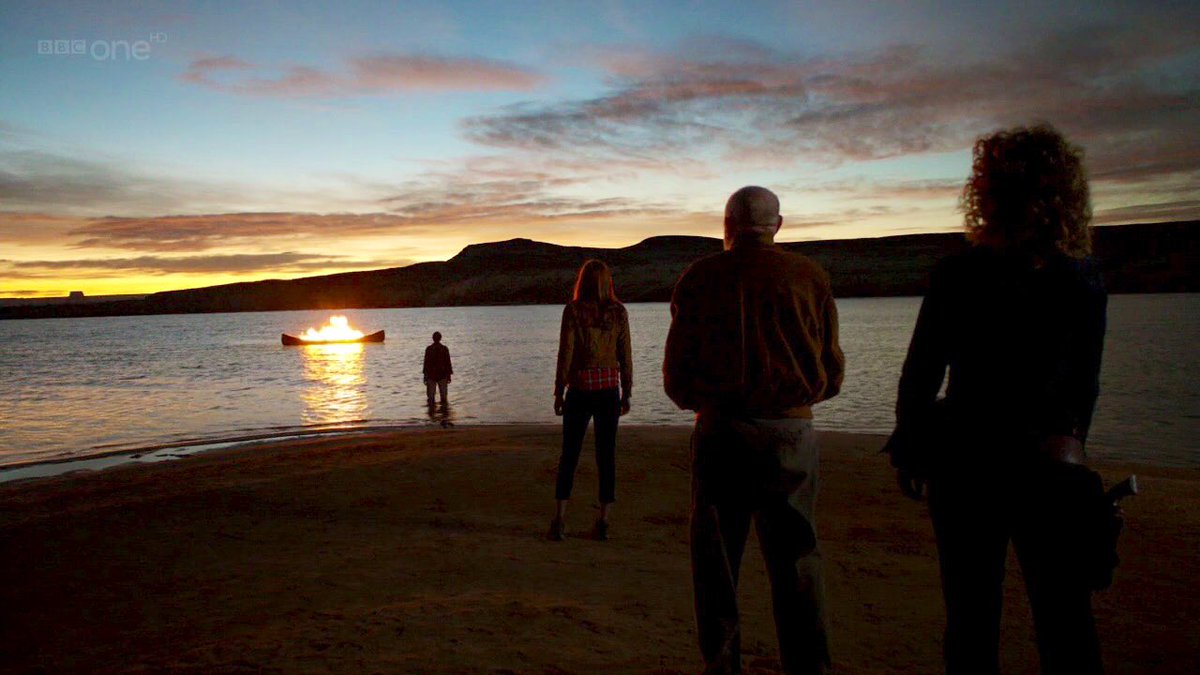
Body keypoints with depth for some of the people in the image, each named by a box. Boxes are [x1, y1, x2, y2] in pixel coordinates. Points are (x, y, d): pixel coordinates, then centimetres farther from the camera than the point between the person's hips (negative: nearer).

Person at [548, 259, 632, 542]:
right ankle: (603, 522, 8)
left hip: (580, 390, -2)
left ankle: (559, 519, 3)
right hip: (609, 389, 2)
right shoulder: (619, 312, 2)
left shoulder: (573, 310, -6)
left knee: (569, 454, 6)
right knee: (606, 455, 6)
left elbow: (565, 353, -7)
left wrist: (559, 392, 0)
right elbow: (626, 356, 3)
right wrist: (626, 393, 10)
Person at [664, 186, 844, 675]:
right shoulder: (809, 277, 2)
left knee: (716, 557, 12)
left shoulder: (699, 278, 1)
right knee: (796, 561, 8)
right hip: (791, 432, 1)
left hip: (720, 432, 0)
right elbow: (832, 373, 7)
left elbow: (675, 375, 4)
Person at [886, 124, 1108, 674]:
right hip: (1052, 466, 3)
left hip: (967, 463, -2)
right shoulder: (1086, 280, -1)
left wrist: (908, 449, 5)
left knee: (972, 619, 8)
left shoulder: (957, 275, -11)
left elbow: (919, 376, -7)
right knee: (1066, 626, 12)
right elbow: (1085, 385, 8)